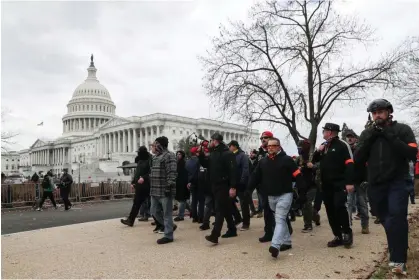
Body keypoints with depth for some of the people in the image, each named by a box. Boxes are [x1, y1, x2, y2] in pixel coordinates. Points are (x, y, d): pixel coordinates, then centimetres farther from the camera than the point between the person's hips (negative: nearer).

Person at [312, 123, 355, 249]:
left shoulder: (342, 145, -7)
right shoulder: (323, 146, 15)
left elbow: (350, 164, -14)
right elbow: (314, 160, 20)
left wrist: (349, 182, -22)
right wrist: (318, 151, 0)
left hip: (340, 183, -7)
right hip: (326, 185, 7)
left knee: (339, 206, -18)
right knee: (330, 210, 8)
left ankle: (347, 233, 3)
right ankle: (338, 236, 18)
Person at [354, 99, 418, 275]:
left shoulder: (402, 129, -1)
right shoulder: (367, 133, 7)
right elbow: (358, 159, -2)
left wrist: (389, 135, -17)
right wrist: (371, 136, -10)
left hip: (398, 182, -3)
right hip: (375, 184, 4)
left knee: (395, 217, -18)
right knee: (386, 219, 14)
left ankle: (398, 260, -10)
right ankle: (399, 249, 37)